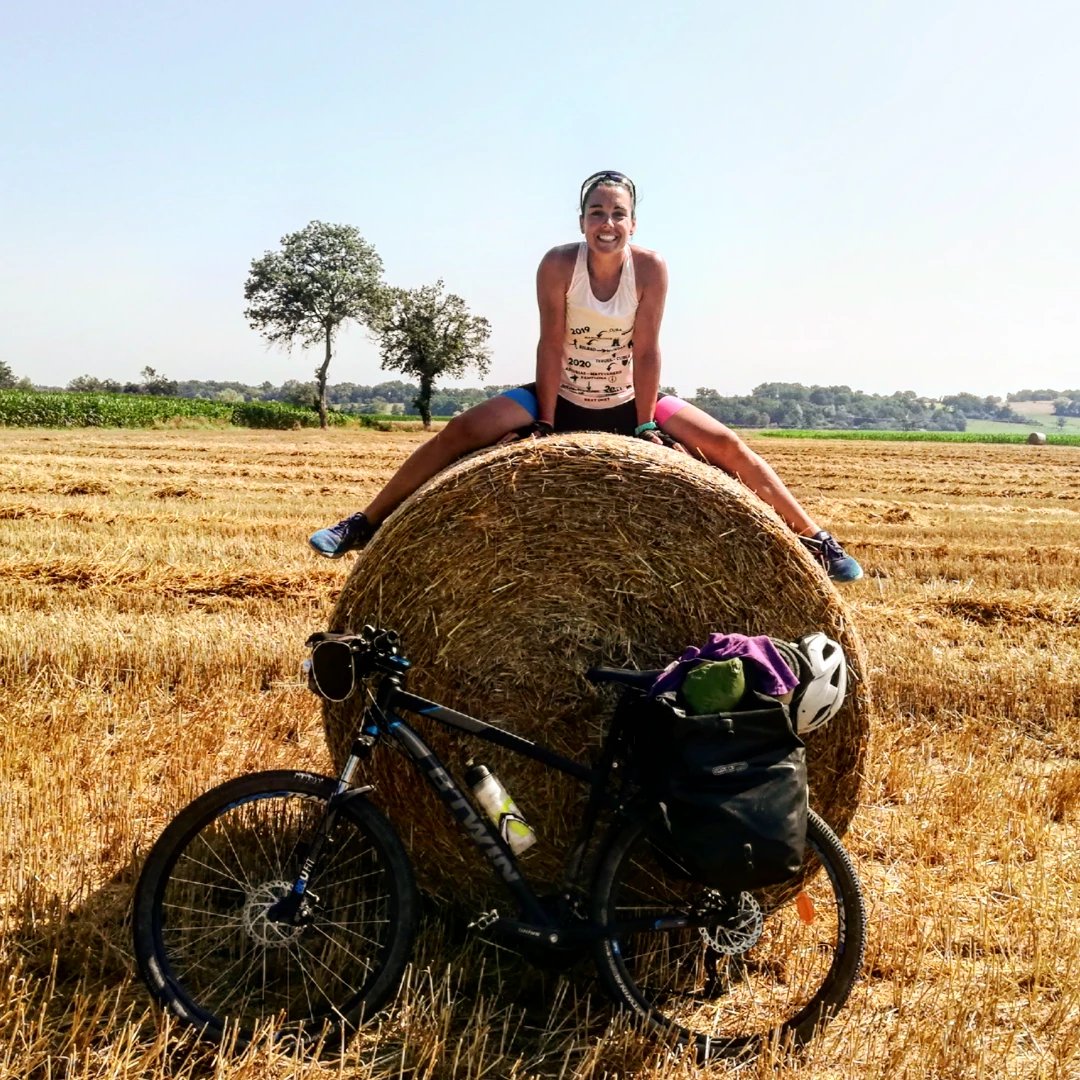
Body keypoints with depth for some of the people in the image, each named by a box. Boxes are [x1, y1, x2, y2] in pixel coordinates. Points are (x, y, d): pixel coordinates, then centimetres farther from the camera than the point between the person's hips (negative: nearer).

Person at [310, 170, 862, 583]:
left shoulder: (651, 268, -18)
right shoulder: (558, 264, -19)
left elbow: (646, 350, -17)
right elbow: (551, 345, -18)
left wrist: (645, 426, -16)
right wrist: (545, 423, -17)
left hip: (630, 402, 1)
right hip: (561, 397, 0)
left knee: (728, 444, -10)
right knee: (461, 430, -17)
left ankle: (814, 538, 4)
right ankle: (365, 524, -11)